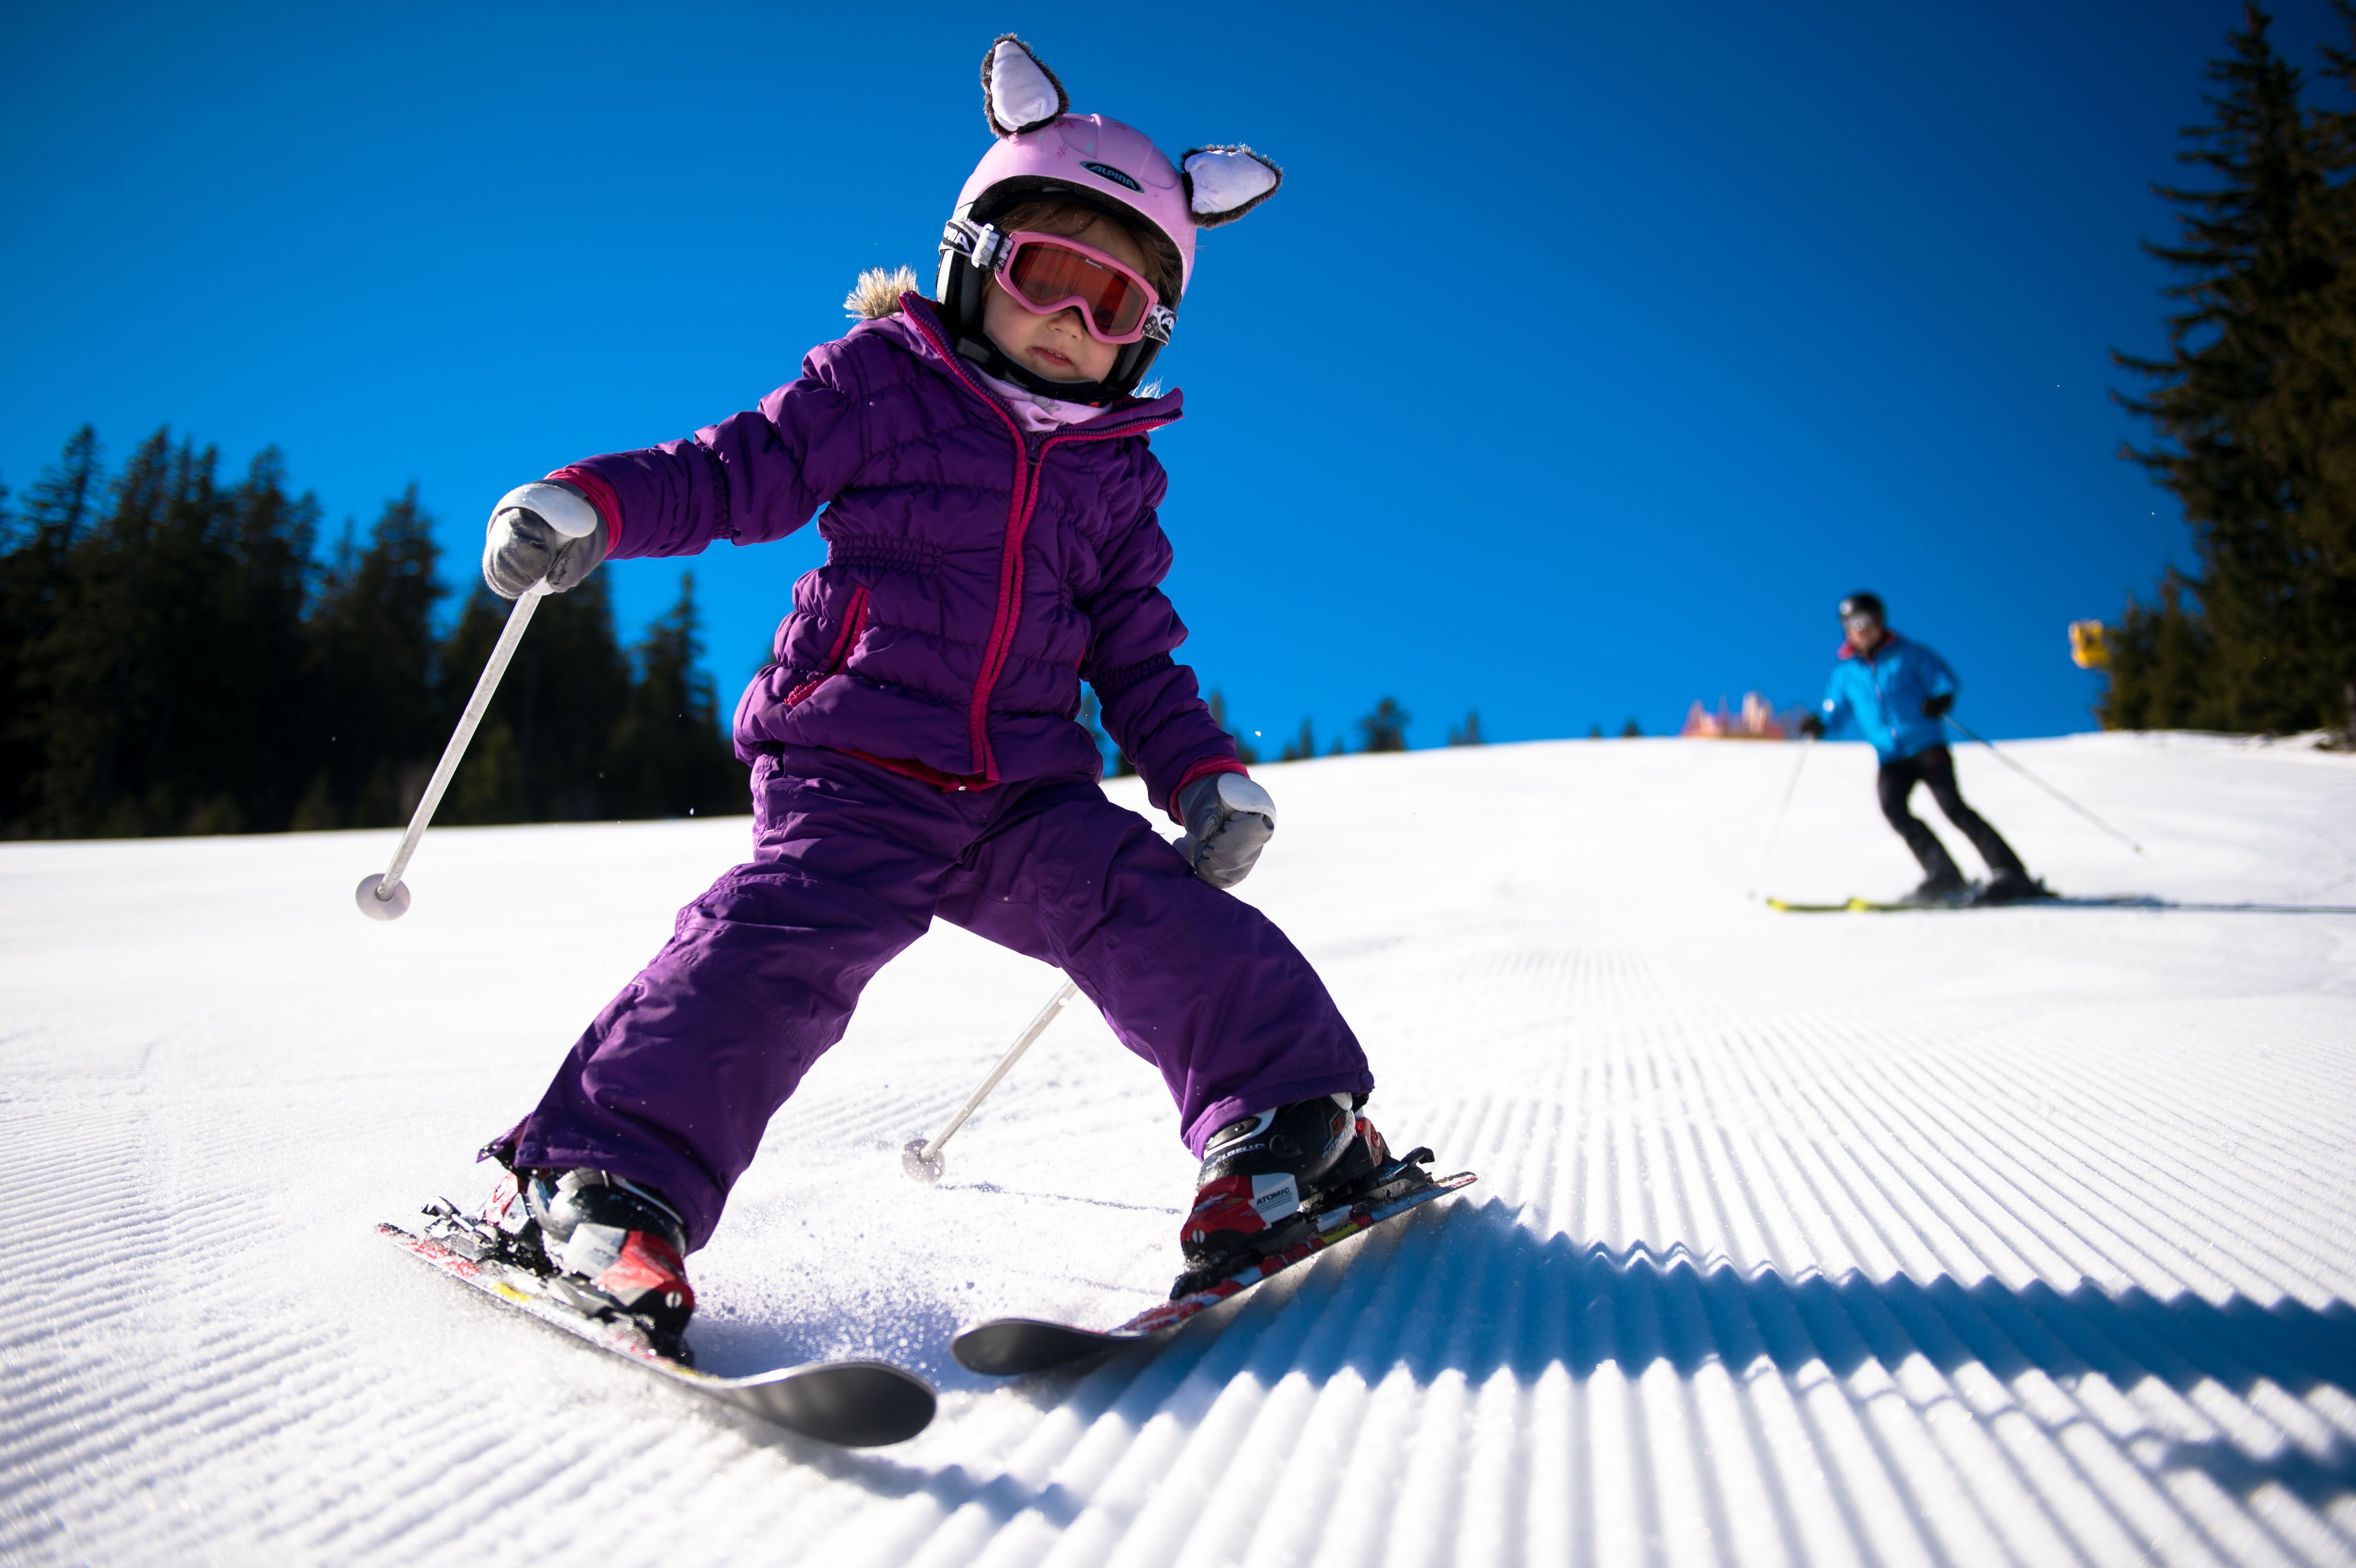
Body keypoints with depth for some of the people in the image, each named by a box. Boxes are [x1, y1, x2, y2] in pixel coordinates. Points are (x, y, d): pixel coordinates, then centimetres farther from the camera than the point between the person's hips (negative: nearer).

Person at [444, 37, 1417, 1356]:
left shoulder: (1119, 478, 17)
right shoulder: (879, 383, 5)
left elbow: (1138, 651, 19)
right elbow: (736, 471, 1)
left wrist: (1202, 771, 3)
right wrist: (590, 504, -18)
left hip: (1027, 790, 4)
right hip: (853, 768, -4)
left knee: (1163, 915, -14)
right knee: (788, 936, -25)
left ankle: (1297, 1123, -4)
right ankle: (601, 1176, -20)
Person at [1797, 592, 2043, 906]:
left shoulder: (1907, 654, 3)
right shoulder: (1846, 671, 11)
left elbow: (1944, 677, 2)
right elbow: (1837, 710, 17)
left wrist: (1942, 699, -20)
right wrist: (1820, 724, -5)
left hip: (1927, 747, -3)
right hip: (1891, 759, 3)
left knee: (1951, 804, -17)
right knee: (1892, 806, -20)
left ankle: (2009, 874, -14)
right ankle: (1944, 875, -14)